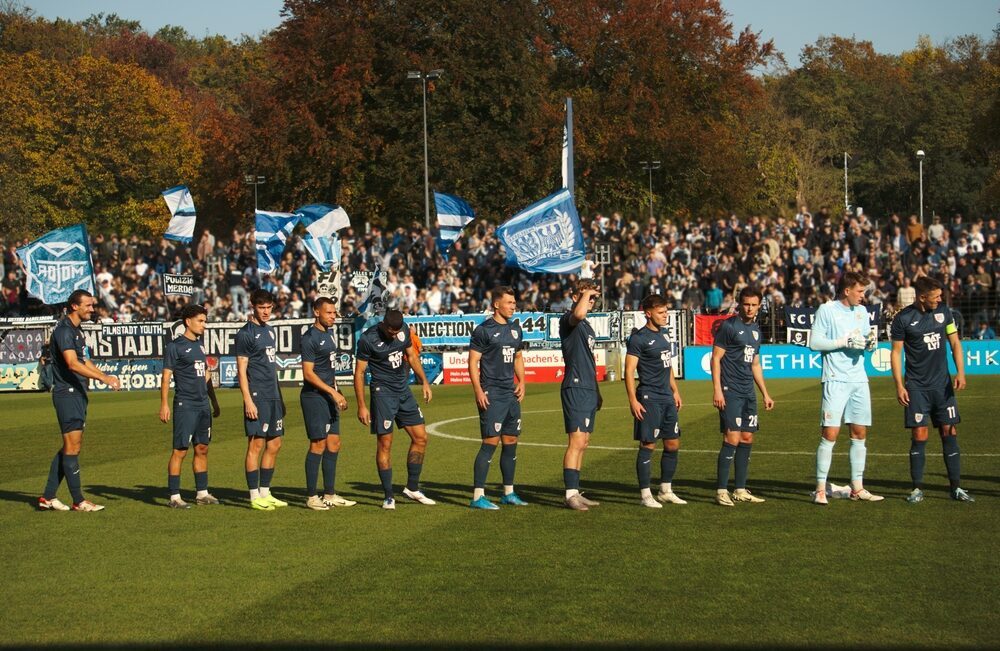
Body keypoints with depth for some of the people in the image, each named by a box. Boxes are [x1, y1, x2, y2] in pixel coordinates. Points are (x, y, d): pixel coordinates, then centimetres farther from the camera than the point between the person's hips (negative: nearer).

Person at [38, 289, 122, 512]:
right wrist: (104, 378, -31)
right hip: (67, 393, -10)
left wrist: (107, 377, 17)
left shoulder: (76, 331, 18)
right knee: (72, 446, -6)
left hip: (77, 393, 10)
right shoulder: (64, 330, -14)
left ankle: (48, 497, 14)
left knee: (71, 447, 11)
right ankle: (79, 501, -3)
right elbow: (72, 364, -26)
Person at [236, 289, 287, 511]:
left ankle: (265, 493, 16)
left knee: (274, 444, 9)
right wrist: (248, 401, -17)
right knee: (256, 444, -6)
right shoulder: (246, 333, -7)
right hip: (257, 397, -8)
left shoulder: (270, 331, 17)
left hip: (273, 397, 8)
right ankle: (255, 497, -2)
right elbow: (241, 369, -10)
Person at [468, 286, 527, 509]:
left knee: (511, 442, 11)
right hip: (492, 395, -8)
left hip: (511, 394, 8)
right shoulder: (484, 330, -7)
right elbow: (473, 361, -9)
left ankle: (508, 493, 21)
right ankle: (478, 496, -9)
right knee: (490, 442, -11)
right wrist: (478, 390, -17)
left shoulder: (515, 329, 15)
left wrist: (521, 382, 12)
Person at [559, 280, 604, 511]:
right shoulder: (568, 320, -8)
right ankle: (571, 494, -13)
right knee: (576, 441, -13)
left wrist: (597, 392, 25)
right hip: (575, 388, -10)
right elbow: (578, 313, -35)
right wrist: (586, 293, -17)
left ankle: (576, 493, 14)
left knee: (582, 443, 10)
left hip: (588, 390, 10)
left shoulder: (587, 326, 21)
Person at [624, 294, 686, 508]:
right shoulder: (638, 338, -10)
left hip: (667, 398, 8)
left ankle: (666, 491, 21)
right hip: (649, 399, -8)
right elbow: (629, 370, -13)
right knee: (647, 446, -4)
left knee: (673, 445, 9)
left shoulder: (665, 334, 14)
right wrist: (633, 400, -19)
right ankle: (645, 495, 1)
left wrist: (675, 390, 21)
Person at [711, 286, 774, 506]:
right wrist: (717, 390, -17)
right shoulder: (728, 326, -6)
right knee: (732, 439, -13)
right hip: (730, 392, -8)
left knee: (747, 439, 7)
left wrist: (765, 394, 23)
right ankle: (721, 491, -9)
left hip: (748, 393, 8)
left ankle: (740, 490, 13)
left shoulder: (755, 330, 17)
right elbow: (715, 358, -9)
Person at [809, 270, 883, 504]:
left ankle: (857, 487, 15)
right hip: (835, 380, -7)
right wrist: (844, 342, -16)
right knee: (829, 434, -9)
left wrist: (870, 342, -1)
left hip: (859, 380, 7)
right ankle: (820, 489, -5)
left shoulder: (861, 311, 14)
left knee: (860, 433, 7)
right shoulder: (826, 310, -5)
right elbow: (814, 342, -11)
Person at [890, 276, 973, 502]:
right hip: (917, 387, -3)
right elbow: (896, 352, -2)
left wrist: (960, 372, -1)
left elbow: (955, 342, 11)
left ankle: (956, 487, 7)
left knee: (949, 433, 2)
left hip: (942, 384, 3)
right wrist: (899, 386, -8)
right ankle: (917, 489, 4)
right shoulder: (903, 319, -7)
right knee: (919, 436, -6)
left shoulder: (943, 311, 5)